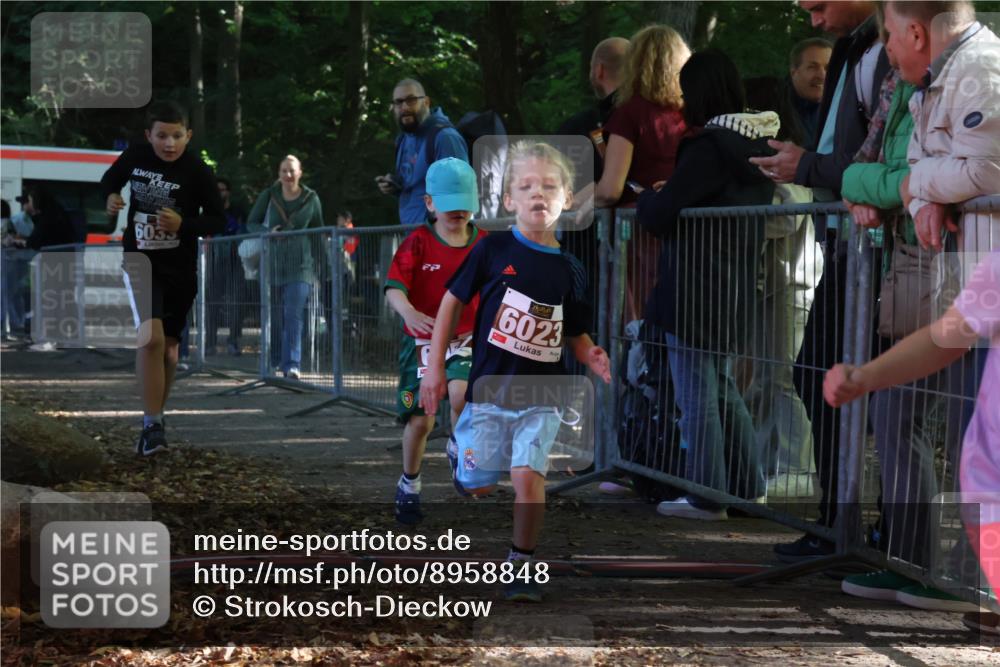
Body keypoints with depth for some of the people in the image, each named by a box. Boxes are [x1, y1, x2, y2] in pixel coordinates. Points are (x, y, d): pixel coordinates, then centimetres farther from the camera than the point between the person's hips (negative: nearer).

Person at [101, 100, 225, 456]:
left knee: (168, 344, 12)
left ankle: (155, 418, 31)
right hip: (140, 259, -1)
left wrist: (183, 224, -24)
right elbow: (111, 178, 13)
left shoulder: (198, 171, -14)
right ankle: (153, 425, -15)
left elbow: (217, 220, -7)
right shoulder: (136, 155, -7)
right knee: (150, 336, -19)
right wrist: (111, 196, -10)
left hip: (180, 268, 1)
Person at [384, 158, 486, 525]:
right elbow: (394, 287, -18)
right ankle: (409, 485, 24)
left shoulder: (483, 244, 0)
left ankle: (460, 448, 4)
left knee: (461, 395, -28)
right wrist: (409, 312, -37)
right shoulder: (418, 243, -8)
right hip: (422, 341, -1)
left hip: (466, 340, 1)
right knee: (420, 419, 0)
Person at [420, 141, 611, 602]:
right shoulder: (493, 250, -6)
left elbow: (575, 334, 13)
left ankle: (522, 564, 3)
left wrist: (592, 357, -9)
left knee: (528, 475, -16)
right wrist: (435, 368, 0)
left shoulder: (569, 270, 2)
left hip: (540, 396, 1)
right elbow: (453, 302, 2)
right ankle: (461, 447, 42)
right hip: (488, 389, -1)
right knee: (479, 486, 5)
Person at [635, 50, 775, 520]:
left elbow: (660, 216, -18)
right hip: (734, 291, 8)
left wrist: (646, 198, 5)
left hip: (695, 294, -8)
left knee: (697, 394, -1)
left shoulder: (709, 147, -18)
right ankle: (748, 485, 22)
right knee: (722, 388, 19)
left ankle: (706, 496, 3)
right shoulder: (759, 145, 8)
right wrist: (666, 197, 12)